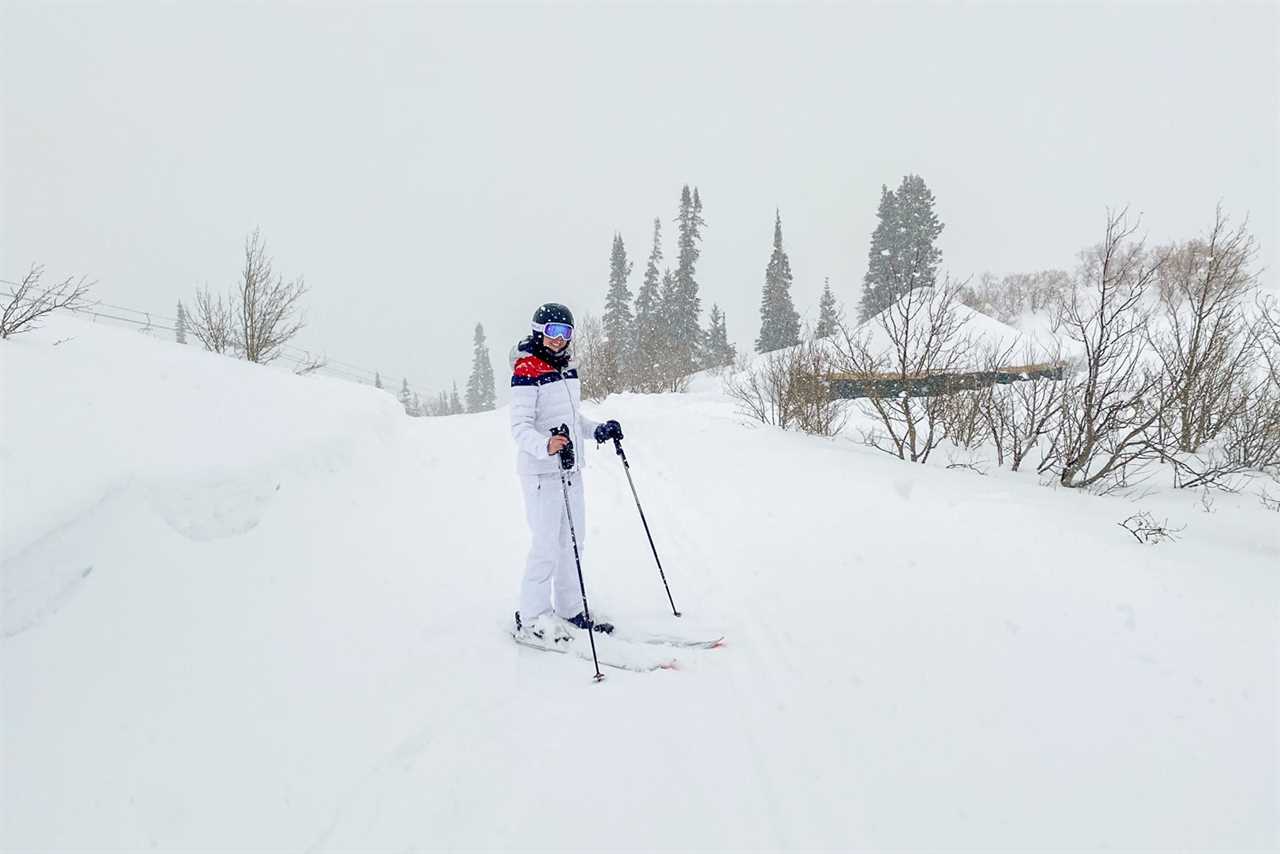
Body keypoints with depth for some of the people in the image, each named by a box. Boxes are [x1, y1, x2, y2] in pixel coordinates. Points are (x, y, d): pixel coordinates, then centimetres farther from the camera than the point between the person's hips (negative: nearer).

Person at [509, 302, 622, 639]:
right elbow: (520, 426, -20)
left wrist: (597, 430, 7)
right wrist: (545, 446, -37)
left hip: (572, 468, 8)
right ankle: (532, 615, 9)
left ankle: (569, 609, 26)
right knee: (547, 544, -5)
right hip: (541, 470, -8)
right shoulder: (526, 371, -13)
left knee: (573, 539, 13)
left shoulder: (568, 368, 13)